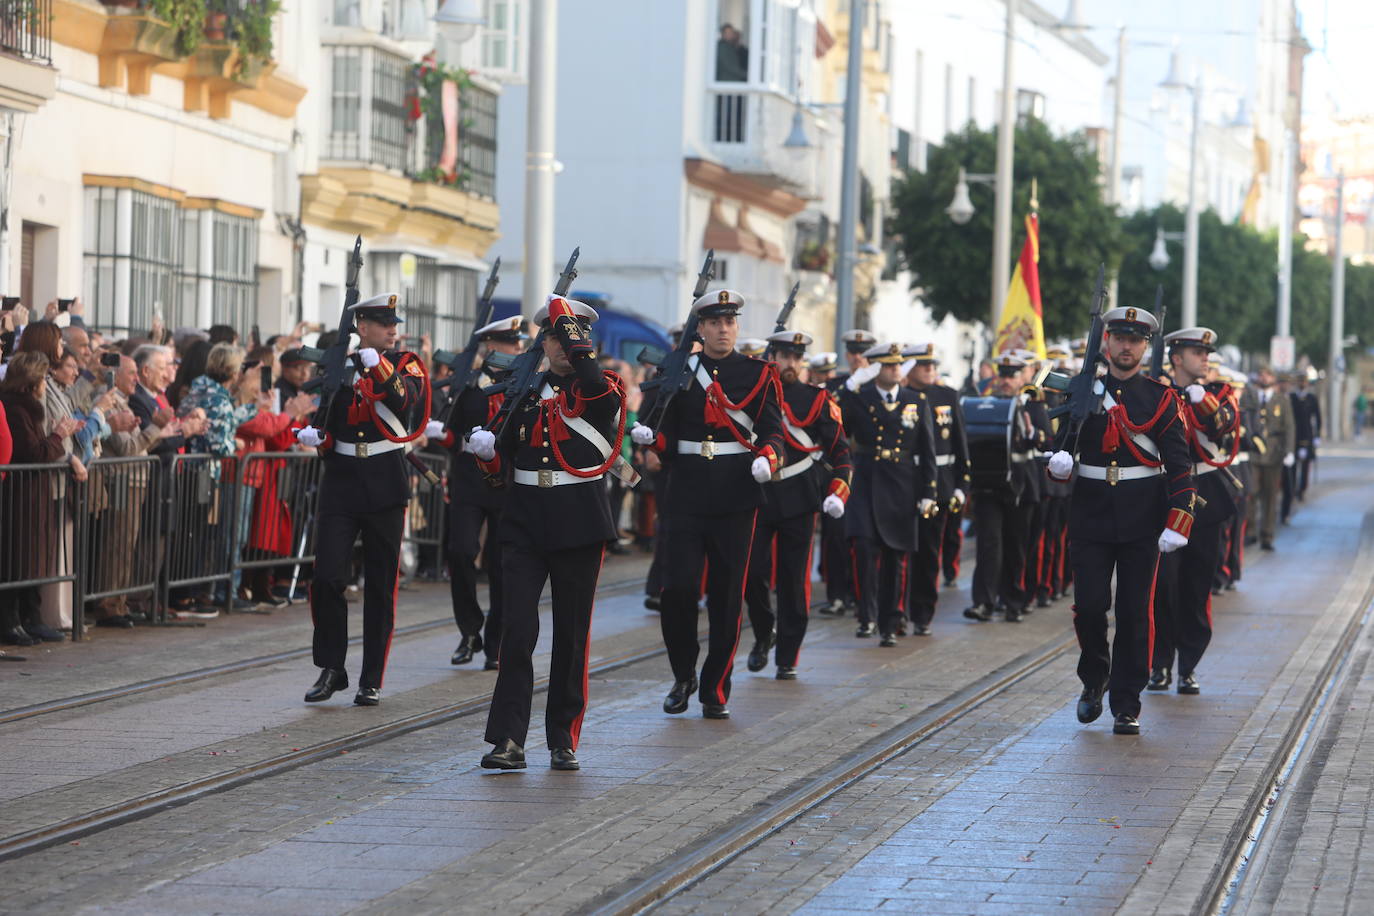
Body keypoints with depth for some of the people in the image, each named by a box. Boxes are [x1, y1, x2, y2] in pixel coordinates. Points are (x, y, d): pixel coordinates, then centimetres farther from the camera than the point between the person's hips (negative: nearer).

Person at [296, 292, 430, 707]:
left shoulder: (405, 364, 2)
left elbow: (408, 399, -19)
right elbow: (324, 420, 15)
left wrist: (379, 366, -32)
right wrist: (314, 435, -7)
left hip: (385, 486, -1)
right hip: (341, 482, 1)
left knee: (381, 586, 3)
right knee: (328, 577, -9)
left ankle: (372, 680, 11)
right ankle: (330, 669, 4)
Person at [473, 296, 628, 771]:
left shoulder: (603, 389, 0)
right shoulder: (528, 390, 12)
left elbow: (601, 393, -26)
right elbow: (507, 456, 17)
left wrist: (576, 342, -23)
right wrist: (486, 450, -4)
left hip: (579, 523, -2)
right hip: (526, 522, 2)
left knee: (572, 634, 5)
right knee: (517, 630, -7)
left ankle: (564, 740, 14)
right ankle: (509, 741, -8)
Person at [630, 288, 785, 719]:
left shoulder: (758, 374, 6)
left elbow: (773, 430, 0)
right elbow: (669, 434, 10)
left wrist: (767, 457, -20)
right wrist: (650, 437, -12)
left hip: (735, 494, -1)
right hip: (686, 493, 1)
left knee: (727, 595, 1)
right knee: (678, 587, -9)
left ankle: (716, 690, 10)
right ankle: (684, 676, 12)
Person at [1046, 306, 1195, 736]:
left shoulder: (1161, 398, 2)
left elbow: (1179, 463, -1)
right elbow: (1065, 443, 9)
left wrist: (1177, 522, -11)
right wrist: (1059, 462, -16)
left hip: (1141, 521, -1)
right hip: (1090, 517, 1)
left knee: (1135, 613, 0)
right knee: (1089, 605, -5)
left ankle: (1127, 705, 7)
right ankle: (1094, 680, 22)